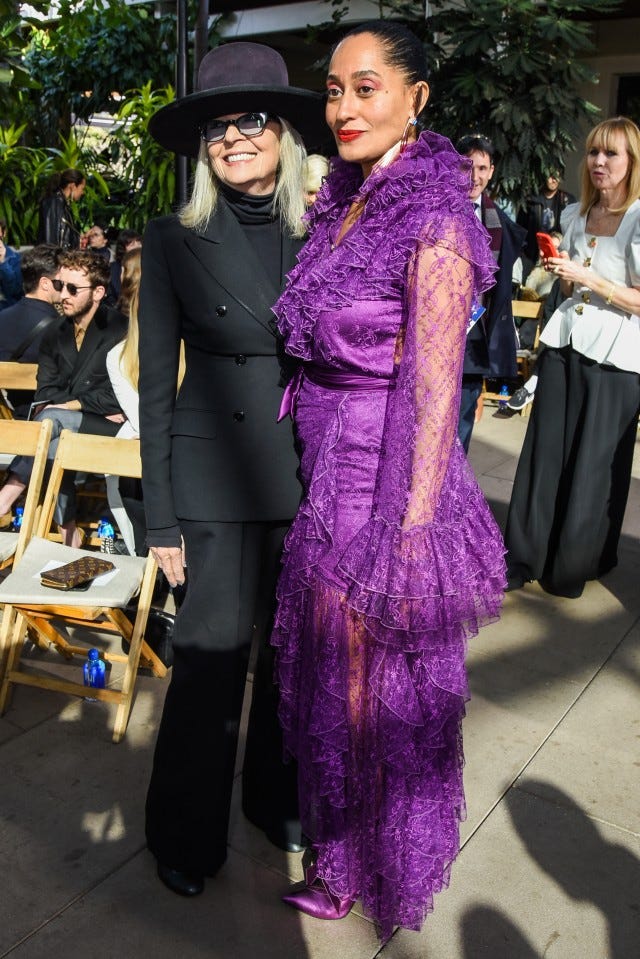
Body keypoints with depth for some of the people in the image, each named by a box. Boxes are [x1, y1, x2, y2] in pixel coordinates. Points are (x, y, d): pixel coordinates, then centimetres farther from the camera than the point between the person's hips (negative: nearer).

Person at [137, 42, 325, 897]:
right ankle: (187, 834, 29)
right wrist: (162, 519, -5)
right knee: (210, 660, 5)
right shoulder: (173, 240, -3)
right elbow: (155, 387, -3)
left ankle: (278, 795, 39)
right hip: (217, 481, -3)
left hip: (314, 475, 3)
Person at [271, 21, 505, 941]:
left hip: (388, 489, -8)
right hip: (324, 480, 8)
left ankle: (387, 867, 40)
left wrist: (411, 538, -19)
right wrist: (315, 485, 15)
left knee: (384, 690, 11)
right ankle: (340, 858, 47)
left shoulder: (434, 224, -16)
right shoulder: (340, 204, 9)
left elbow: (433, 395, -19)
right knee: (325, 676, 21)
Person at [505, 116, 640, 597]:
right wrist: (560, 269, 2)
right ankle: (526, 558, 18)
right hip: (565, 343, 6)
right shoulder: (577, 215, 12)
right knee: (546, 456, 7)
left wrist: (589, 279, -18)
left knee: (594, 466, 4)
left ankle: (575, 566, 20)